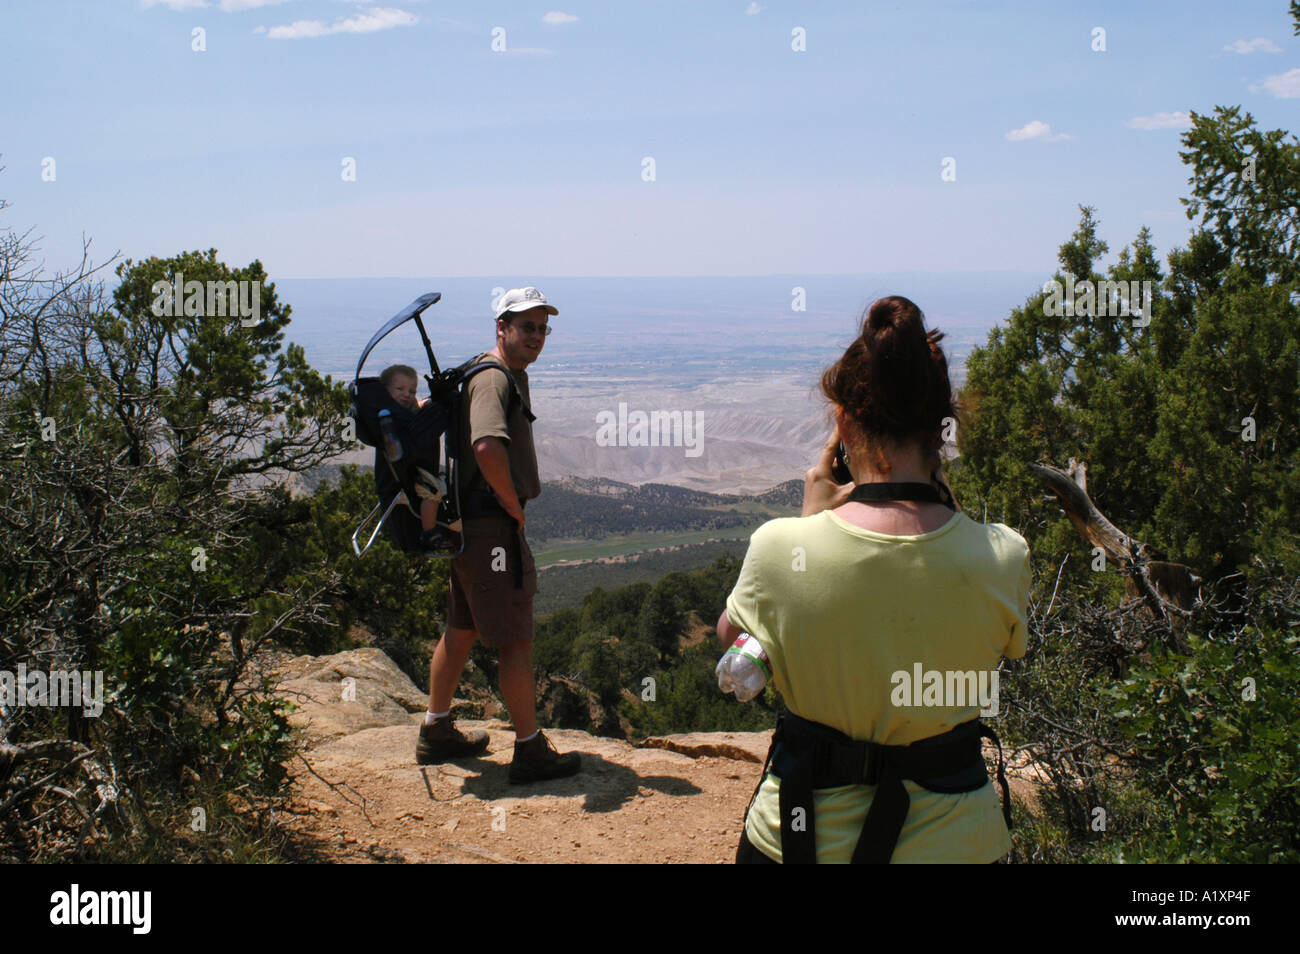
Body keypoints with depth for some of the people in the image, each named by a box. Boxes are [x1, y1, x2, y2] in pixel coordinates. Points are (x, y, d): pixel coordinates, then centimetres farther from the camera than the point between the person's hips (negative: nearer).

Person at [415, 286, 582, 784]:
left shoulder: (512, 374, 17)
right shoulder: (493, 377, -17)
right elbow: (488, 446, -38)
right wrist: (514, 506, -21)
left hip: (468, 522, 11)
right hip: (491, 524, -11)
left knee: (462, 628, 19)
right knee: (516, 638, -3)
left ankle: (436, 733, 32)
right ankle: (531, 752, 6)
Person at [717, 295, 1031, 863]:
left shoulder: (780, 548, -21)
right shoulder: (1004, 560, -18)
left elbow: (731, 639, 2)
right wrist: (941, 503, 3)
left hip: (802, 834, 0)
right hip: (951, 838, 1)